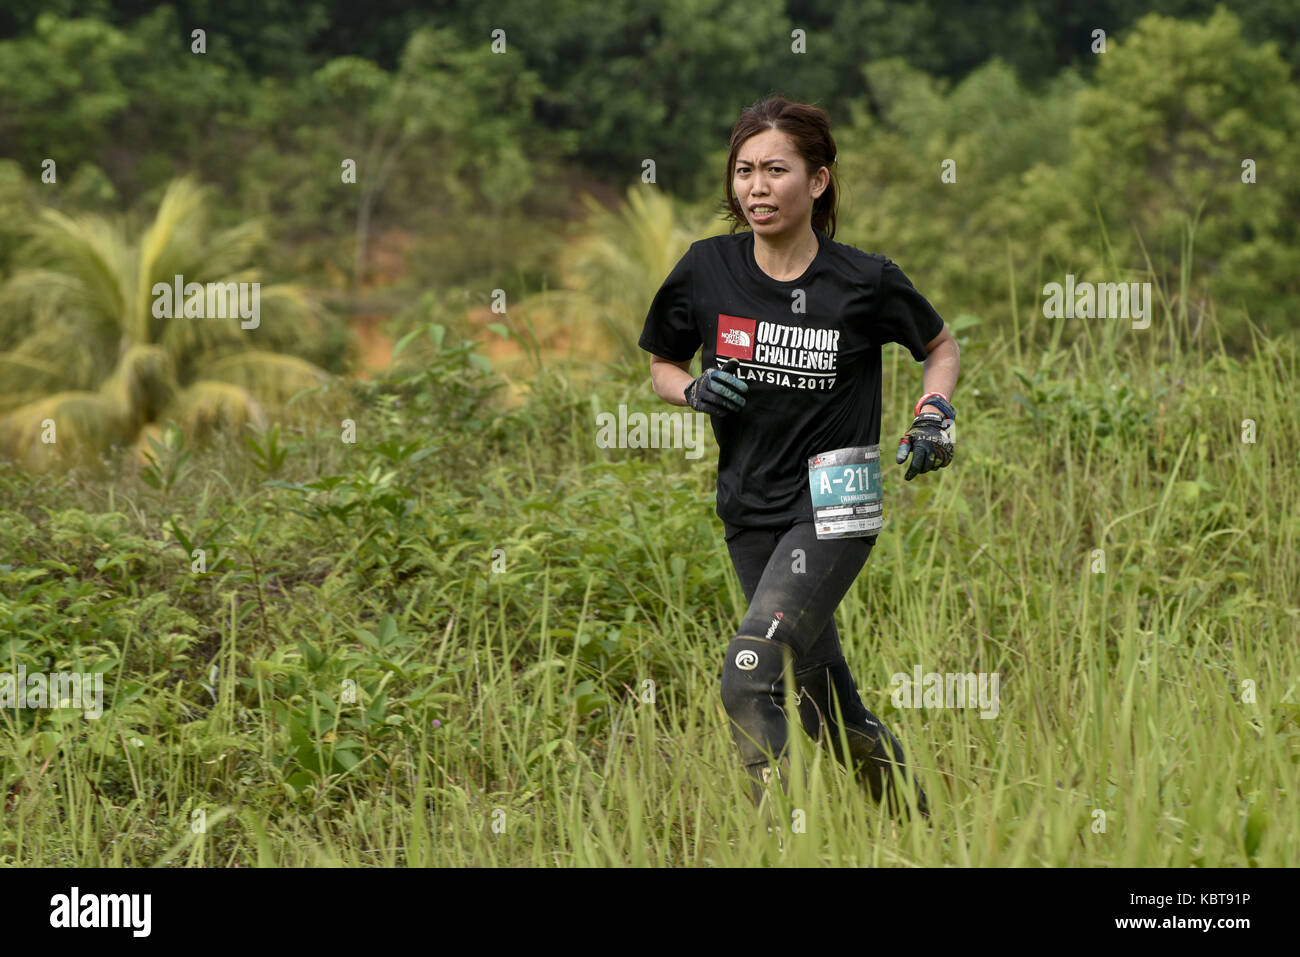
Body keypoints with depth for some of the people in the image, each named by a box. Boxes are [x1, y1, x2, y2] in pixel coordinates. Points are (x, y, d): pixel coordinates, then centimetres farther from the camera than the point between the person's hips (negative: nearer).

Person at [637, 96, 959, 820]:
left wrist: (935, 413, -8)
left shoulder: (865, 282, -9)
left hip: (835, 507, -4)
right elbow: (662, 366, 12)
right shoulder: (707, 270, -3)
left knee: (749, 676, -23)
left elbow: (941, 345, 10)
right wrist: (696, 391, -9)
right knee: (835, 718, 14)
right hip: (750, 510, 4)